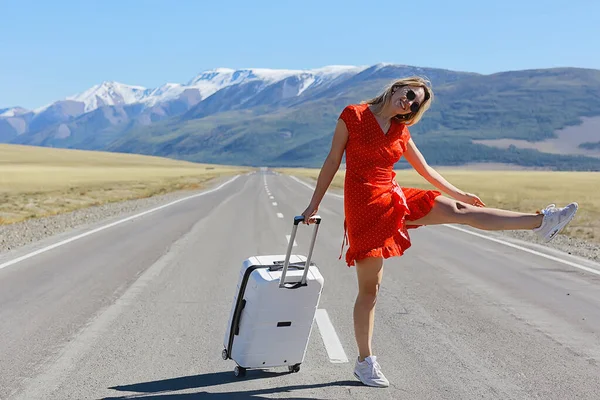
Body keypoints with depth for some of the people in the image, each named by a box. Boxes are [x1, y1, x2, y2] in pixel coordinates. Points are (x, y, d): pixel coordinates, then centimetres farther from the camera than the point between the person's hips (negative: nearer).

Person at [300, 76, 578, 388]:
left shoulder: (401, 131, 11)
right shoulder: (353, 115, -3)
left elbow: (426, 170, 21)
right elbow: (332, 160, -1)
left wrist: (459, 193, 26)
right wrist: (314, 204, -1)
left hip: (394, 198, 5)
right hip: (364, 204, -5)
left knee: (460, 211, -2)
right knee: (369, 287, -2)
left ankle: (541, 222, 1)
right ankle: (364, 362, 9)